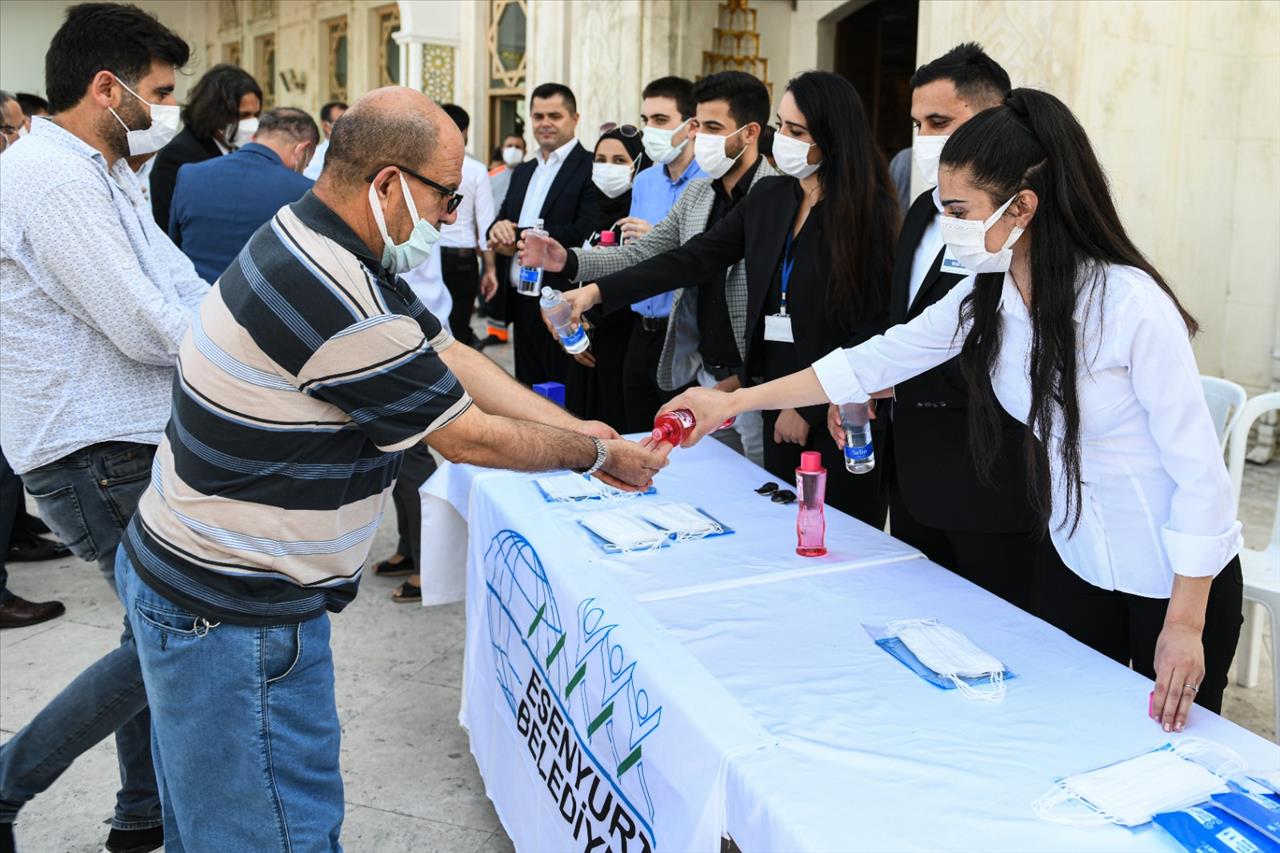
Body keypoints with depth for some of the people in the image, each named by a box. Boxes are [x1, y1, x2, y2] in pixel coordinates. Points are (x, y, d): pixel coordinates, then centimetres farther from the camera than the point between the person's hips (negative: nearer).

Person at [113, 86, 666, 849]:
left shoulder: (314, 244, 3)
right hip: (234, 615, -10)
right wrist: (599, 455, -3)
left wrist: (583, 430, 4)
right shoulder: (339, 301, -29)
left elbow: (451, 357, 7)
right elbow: (469, 438, -18)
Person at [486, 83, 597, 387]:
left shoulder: (590, 168, -8)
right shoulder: (522, 171, 17)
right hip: (522, 304, 7)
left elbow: (584, 233, -19)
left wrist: (518, 238, -15)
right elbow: (502, 219, 16)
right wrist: (498, 229, -10)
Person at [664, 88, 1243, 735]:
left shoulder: (1131, 304, -26)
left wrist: (1186, 624, -19)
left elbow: (1198, 469, -21)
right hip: (1073, 557, 6)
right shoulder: (983, 296, -6)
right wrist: (731, 403, 0)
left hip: (1179, 577, -5)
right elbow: (873, 361, 0)